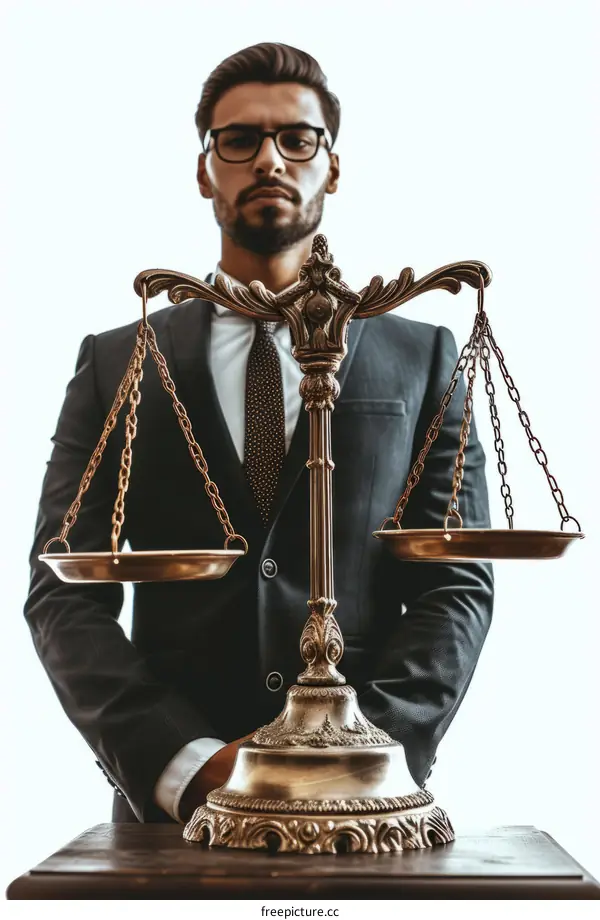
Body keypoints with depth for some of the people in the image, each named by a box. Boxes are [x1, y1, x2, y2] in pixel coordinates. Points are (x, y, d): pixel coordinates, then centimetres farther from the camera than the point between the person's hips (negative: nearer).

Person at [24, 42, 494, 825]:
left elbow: (458, 586, 0)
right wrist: (189, 762, -15)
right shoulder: (117, 366, 4)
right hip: (170, 803, 0)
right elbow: (65, 594, -1)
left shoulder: (422, 358, 4)